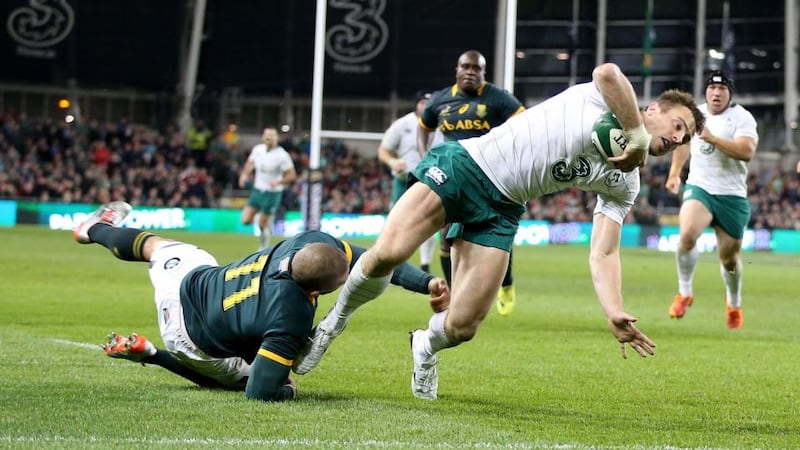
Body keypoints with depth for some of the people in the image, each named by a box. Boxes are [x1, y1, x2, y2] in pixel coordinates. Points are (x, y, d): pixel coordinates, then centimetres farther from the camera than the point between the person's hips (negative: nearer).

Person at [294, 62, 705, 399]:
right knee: (387, 254, -24)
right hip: (464, 163, -5)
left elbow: (603, 253, 2)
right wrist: (637, 135, -20)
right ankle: (334, 322, 6)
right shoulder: (607, 101, -4)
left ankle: (427, 347, 28)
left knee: (462, 328, -9)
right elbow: (607, 74, -31)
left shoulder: (624, 184, 9)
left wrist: (615, 314, -13)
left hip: (500, 210, 5)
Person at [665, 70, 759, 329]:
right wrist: (674, 174, 23)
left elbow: (746, 152, -26)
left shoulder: (742, 118, -9)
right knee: (687, 235, -27)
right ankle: (684, 293, -7)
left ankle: (734, 304, 36)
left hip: (732, 196, -2)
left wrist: (713, 138, -33)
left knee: (729, 257, 7)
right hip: (698, 188, 2)